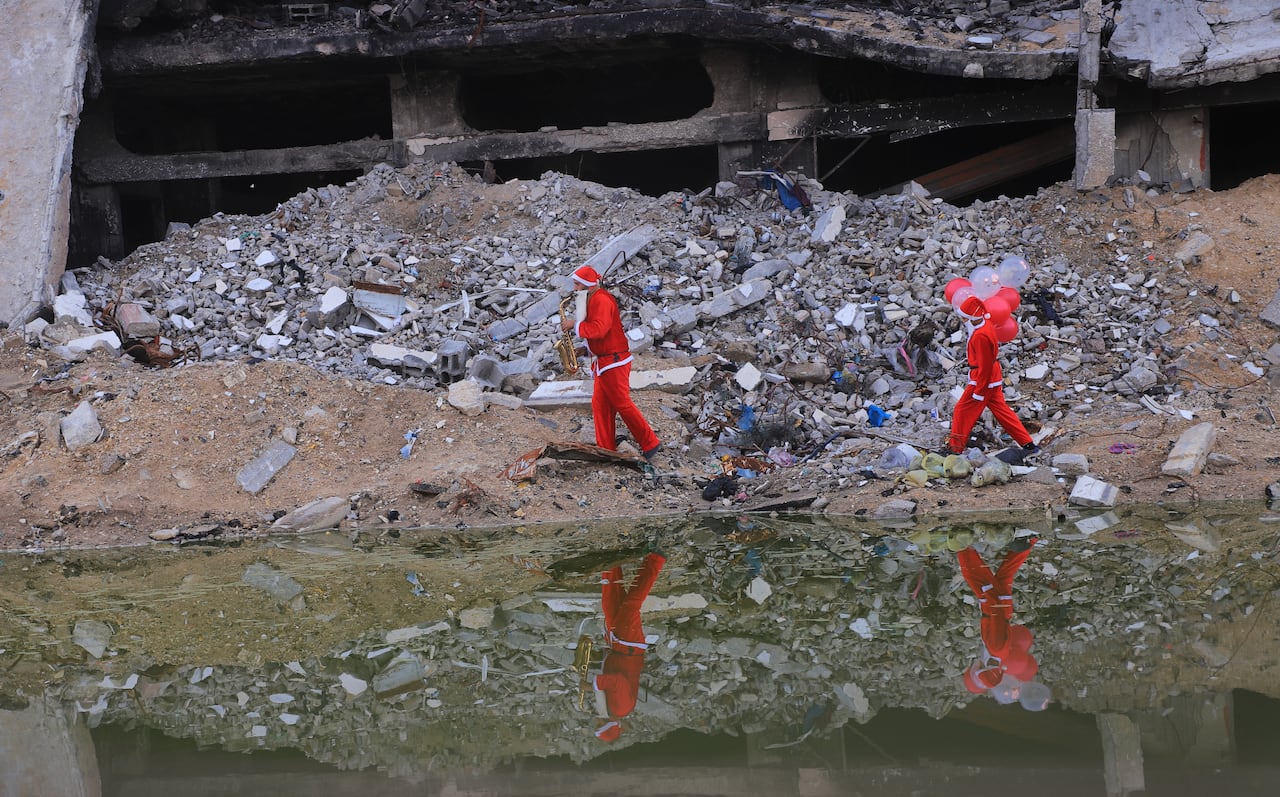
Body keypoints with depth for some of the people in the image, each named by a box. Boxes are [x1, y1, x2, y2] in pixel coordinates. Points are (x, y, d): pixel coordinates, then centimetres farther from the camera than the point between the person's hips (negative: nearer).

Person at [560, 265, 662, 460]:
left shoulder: (601, 300, -17)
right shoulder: (592, 300, 15)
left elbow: (599, 329, -30)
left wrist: (575, 325, -20)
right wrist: (587, 349, 10)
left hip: (614, 361, -10)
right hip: (604, 361, 10)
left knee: (622, 403, -7)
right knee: (600, 404, 9)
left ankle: (650, 444, 0)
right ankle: (606, 449, 12)